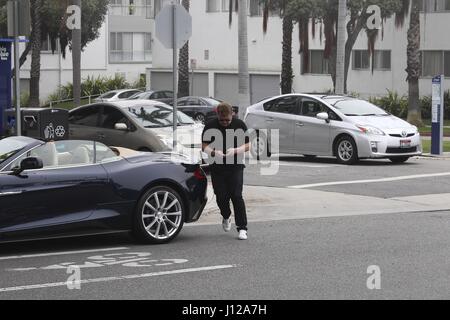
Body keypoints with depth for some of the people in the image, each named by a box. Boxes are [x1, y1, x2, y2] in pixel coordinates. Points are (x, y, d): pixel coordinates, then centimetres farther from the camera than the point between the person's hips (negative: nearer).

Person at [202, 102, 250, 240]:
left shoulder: (239, 125, -2)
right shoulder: (210, 126, -2)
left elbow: (247, 146, 1)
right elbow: (204, 146, 1)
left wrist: (235, 150, -19)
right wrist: (213, 152, -21)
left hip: (236, 166, -1)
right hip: (217, 167, 1)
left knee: (237, 196, -9)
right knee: (221, 197, 2)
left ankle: (242, 228, -4)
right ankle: (226, 217, 35)